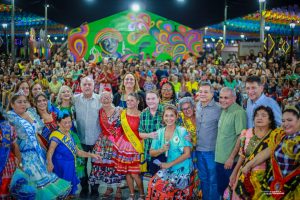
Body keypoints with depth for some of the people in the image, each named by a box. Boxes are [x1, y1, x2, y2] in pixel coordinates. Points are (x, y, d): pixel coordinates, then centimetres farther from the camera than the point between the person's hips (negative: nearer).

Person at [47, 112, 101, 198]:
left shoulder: (69, 135, 7)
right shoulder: (56, 136, -17)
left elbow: (77, 151, 15)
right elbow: (50, 153, -27)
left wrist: (92, 155, 8)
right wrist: (49, 163, -46)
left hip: (70, 167, 8)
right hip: (61, 168, -8)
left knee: (70, 190, 19)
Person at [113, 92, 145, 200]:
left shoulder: (141, 115, -11)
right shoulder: (122, 113, 0)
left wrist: (139, 143, -9)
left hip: (135, 146, -4)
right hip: (124, 144, 4)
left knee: (134, 173, -5)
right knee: (126, 172, 10)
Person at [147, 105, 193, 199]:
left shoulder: (182, 131, -7)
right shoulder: (159, 132, 5)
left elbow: (187, 154, -10)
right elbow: (152, 153, 8)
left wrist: (170, 164, -14)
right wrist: (162, 150, -12)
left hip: (182, 169, -4)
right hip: (167, 169, 4)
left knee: (165, 187, -21)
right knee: (152, 184, -16)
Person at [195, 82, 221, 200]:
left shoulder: (217, 109, -13)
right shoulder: (197, 106, 6)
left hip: (211, 150, -6)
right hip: (198, 149, 6)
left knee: (213, 180, 5)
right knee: (203, 178, 18)